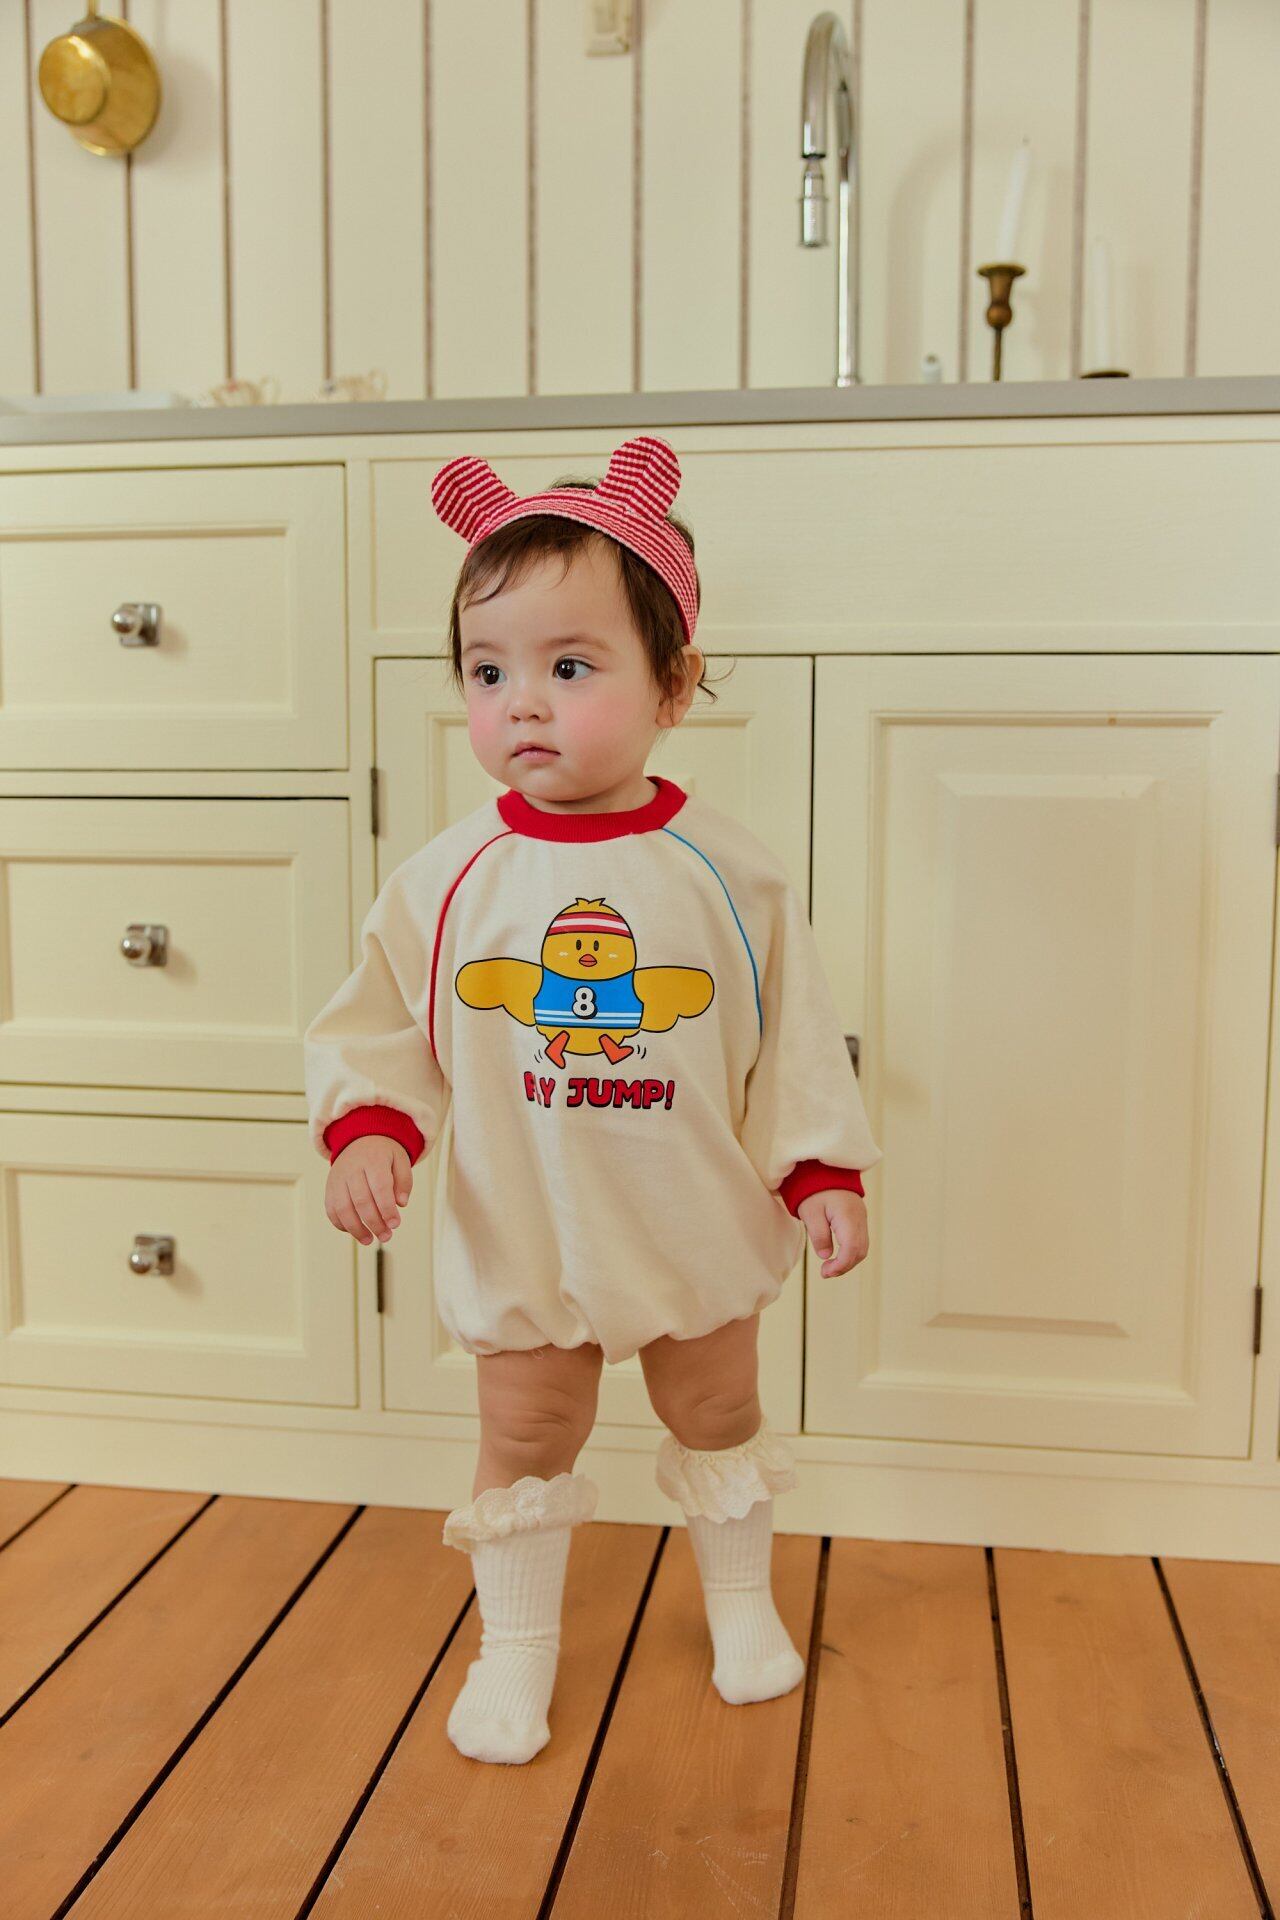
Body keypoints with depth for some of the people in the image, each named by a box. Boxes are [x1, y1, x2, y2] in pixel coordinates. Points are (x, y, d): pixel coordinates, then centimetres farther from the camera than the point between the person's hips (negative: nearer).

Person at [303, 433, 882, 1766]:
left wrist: (823, 1170, -6)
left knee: (717, 1415, 21)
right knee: (522, 1439, 13)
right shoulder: (450, 876, -11)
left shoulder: (725, 870, -12)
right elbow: (381, 1020, -2)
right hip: (521, 1233, 0)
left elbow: (794, 1035, -4)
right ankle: (514, 1645, 35)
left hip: (698, 1226, 1)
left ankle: (741, 1600, 47)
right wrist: (367, 1130, -17)